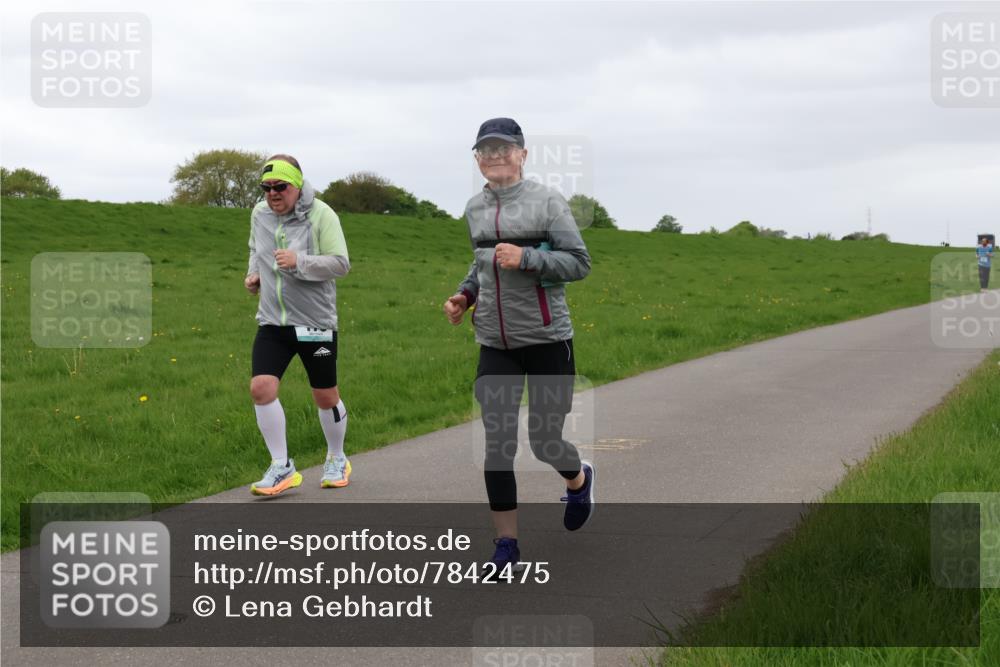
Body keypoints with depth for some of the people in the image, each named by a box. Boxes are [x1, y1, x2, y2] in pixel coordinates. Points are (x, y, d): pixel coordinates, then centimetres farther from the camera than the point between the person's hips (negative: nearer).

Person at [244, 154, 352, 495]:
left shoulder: (321, 215, -12)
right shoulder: (259, 214, 5)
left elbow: (341, 263, -16)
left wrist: (298, 262, -27)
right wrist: (254, 272, 7)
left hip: (315, 321, -4)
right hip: (272, 321, 4)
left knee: (325, 396, 7)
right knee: (261, 387, -12)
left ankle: (337, 459, 32)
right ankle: (282, 467, 0)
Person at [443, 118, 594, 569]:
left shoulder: (546, 201, -7)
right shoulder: (475, 208, 10)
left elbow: (579, 262, -8)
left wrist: (525, 257, -21)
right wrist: (465, 293, 8)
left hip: (546, 340, -4)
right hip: (494, 343, 4)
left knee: (544, 440, 5)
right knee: (497, 444, -3)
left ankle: (579, 480, 41)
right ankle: (506, 545, 7)